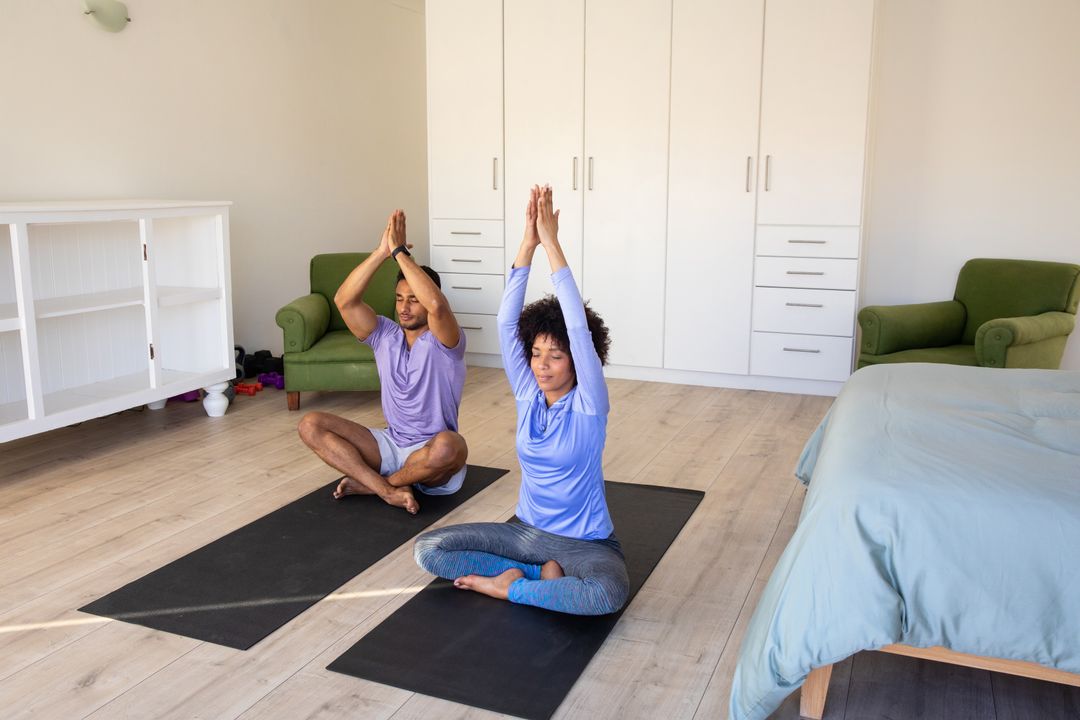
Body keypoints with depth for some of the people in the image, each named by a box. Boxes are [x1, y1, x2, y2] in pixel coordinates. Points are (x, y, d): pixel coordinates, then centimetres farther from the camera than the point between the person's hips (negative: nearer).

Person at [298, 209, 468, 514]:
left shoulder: (444, 341, -11)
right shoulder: (385, 335, 3)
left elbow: (436, 304, -35)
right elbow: (344, 301, -12)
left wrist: (400, 251, -28)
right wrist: (381, 252, -20)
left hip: (432, 455, -4)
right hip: (391, 444, 5)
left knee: (448, 446, -42)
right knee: (310, 425, -11)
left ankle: (369, 484, -13)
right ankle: (388, 490, -23)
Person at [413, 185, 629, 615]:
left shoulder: (587, 405, -14)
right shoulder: (528, 394, -2)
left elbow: (579, 329, -27)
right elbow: (506, 323, -12)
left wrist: (551, 244, -29)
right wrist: (528, 243, -22)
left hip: (585, 542, -4)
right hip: (527, 531, 5)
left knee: (609, 594, -38)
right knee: (428, 549, -11)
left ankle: (509, 586, -12)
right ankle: (544, 574, -7)